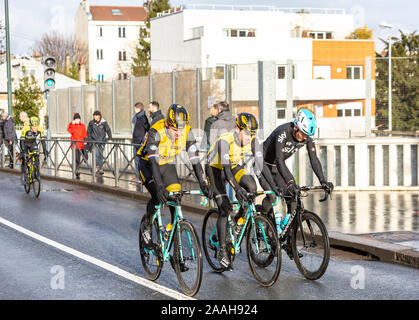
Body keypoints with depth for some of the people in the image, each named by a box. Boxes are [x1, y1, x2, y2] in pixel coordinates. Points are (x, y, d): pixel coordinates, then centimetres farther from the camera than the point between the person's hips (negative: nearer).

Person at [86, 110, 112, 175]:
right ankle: (97, 166, -8)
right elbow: (88, 132, 11)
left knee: (101, 155, 2)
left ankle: (100, 168, 11)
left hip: (102, 141, 0)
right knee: (96, 153, -17)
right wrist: (89, 140, 10)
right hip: (94, 141, 0)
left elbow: (108, 130, 5)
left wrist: (109, 138, -5)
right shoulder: (91, 123, 0)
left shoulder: (104, 122, -2)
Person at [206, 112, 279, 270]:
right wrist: (237, 188, -53)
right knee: (224, 208, -15)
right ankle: (222, 250, -7)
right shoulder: (225, 140, -33)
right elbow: (226, 168, -40)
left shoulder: (253, 141, -18)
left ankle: (239, 221, -1)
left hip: (234, 166, 5)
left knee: (252, 187, -24)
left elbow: (261, 165, -21)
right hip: (215, 168, -5)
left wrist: (273, 186, -31)